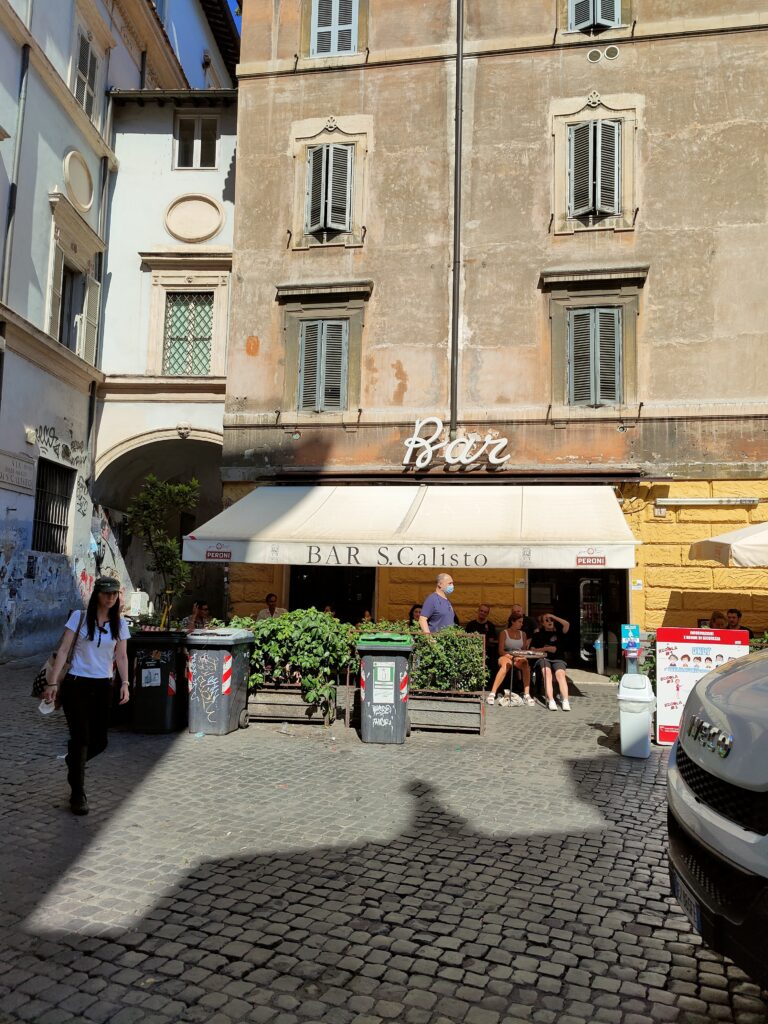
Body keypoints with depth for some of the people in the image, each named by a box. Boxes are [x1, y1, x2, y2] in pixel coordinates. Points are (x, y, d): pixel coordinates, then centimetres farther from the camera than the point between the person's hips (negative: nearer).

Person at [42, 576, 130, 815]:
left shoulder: (119, 623, 4)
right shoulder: (79, 617, -4)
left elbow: (121, 656, 7)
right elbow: (64, 650, -6)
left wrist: (124, 683, -5)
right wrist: (52, 682, -12)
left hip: (103, 687, 4)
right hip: (76, 685, -3)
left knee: (99, 742, 7)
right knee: (81, 738, -7)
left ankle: (74, 761, 41)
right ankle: (77, 795, 7)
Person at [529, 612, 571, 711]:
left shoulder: (558, 632, 11)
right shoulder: (538, 634, 13)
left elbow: (567, 624, -7)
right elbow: (532, 650, 7)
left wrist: (553, 616, -1)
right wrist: (546, 648, -5)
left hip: (557, 659, 0)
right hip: (543, 659, 0)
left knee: (560, 674, -30)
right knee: (547, 672, -32)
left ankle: (565, 701, -41)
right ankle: (550, 701, -40)